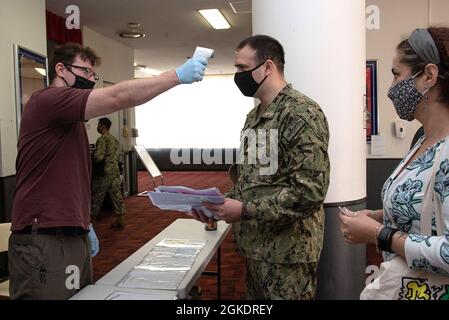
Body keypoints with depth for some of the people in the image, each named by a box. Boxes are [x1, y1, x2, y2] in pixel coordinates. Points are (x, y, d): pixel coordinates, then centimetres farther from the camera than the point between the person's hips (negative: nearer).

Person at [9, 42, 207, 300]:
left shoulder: (71, 121, 20)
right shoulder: (48, 100, -12)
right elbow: (118, 98, -24)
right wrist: (178, 75, -21)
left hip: (73, 237, 9)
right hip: (45, 242, -9)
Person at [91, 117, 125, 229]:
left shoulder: (102, 139, -13)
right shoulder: (115, 139, 13)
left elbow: (99, 156, -20)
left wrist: (92, 162, -3)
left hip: (104, 172, -7)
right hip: (115, 170, 7)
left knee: (97, 196, 5)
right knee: (116, 195, 6)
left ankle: (92, 218, 15)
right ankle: (120, 219, 7)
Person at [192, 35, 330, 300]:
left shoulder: (301, 113, -17)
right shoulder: (254, 117, 12)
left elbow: (309, 191, -25)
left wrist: (245, 211, -23)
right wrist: (219, 205, 2)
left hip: (286, 253, -8)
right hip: (256, 247, 9)